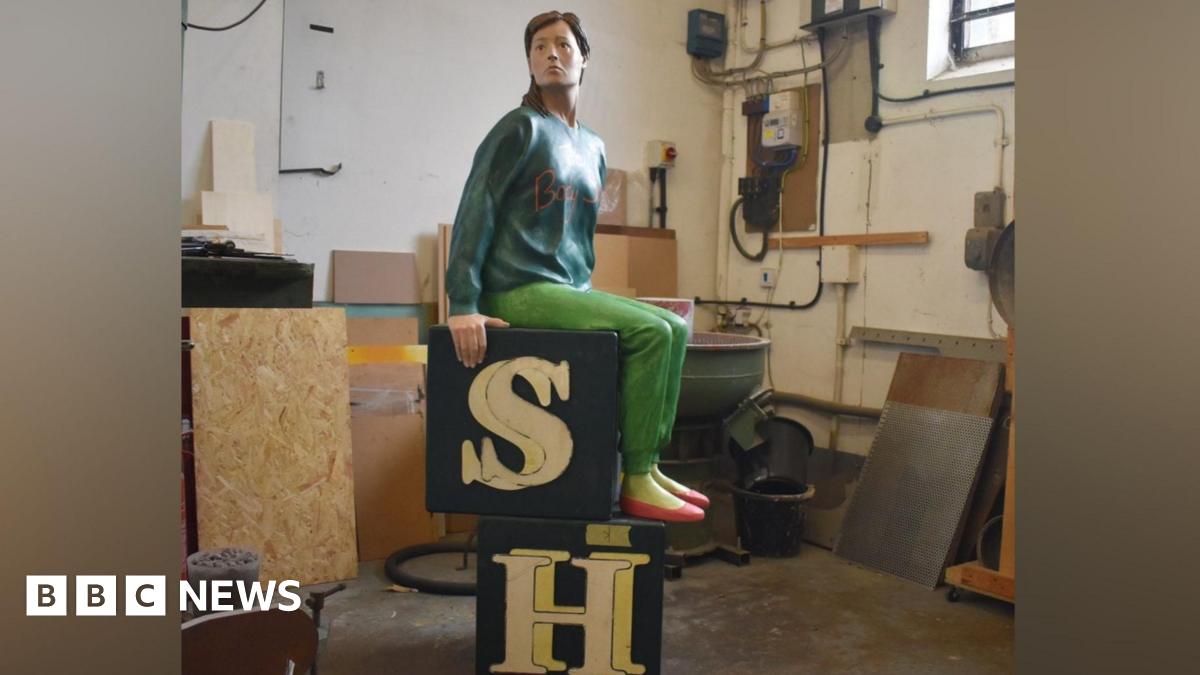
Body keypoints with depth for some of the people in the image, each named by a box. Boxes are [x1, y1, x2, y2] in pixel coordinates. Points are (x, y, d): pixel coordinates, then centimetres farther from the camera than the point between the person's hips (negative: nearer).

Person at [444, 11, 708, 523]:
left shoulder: (592, 147, 16)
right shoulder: (522, 128, -6)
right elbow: (476, 211, -12)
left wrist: (584, 292, 15)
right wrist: (463, 305, -18)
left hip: (569, 290, 8)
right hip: (519, 290, -8)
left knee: (674, 328, 1)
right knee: (649, 331, -20)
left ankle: (648, 466, 4)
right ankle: (635, 483, -13)